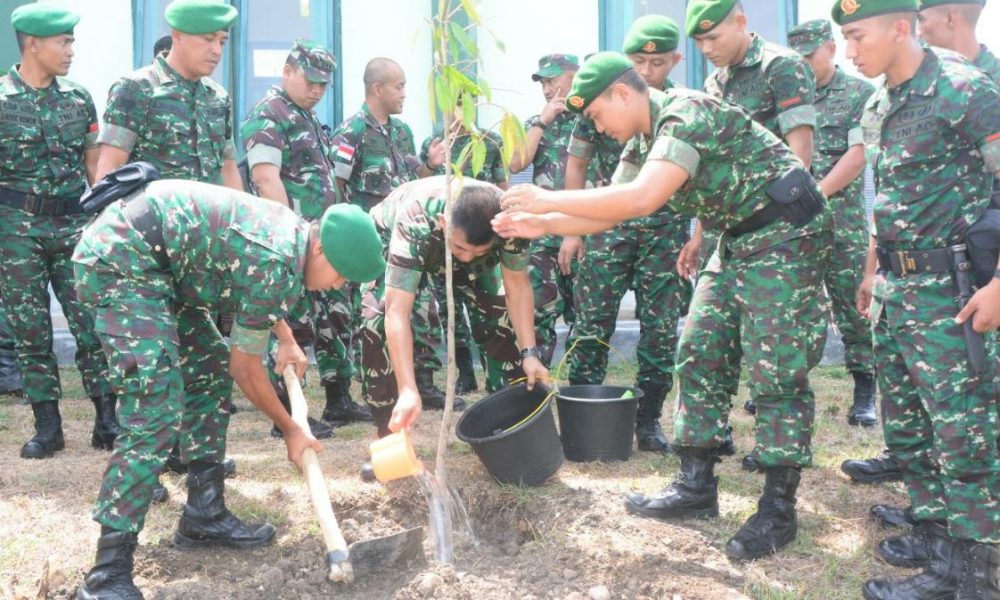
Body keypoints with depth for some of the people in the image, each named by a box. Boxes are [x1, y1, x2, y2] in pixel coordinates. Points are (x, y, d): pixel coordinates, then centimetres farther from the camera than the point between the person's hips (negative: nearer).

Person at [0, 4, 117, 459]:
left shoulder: (78, 99, 6)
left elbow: (95, 166, 13)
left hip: (73, 223, 2)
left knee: (92, 322, -2)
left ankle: (107, 419, 7)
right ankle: (47, 426, 14)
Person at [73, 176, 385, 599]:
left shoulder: (291, 231, 7)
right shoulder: (278, 267, -20)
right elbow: (246, 370, -9)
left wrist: (286, 339, 20)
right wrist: (290, 430, 5)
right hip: (120, 260, -11)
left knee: (211, 373, 13)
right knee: (157, 414, -17)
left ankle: (204, 515, 20)